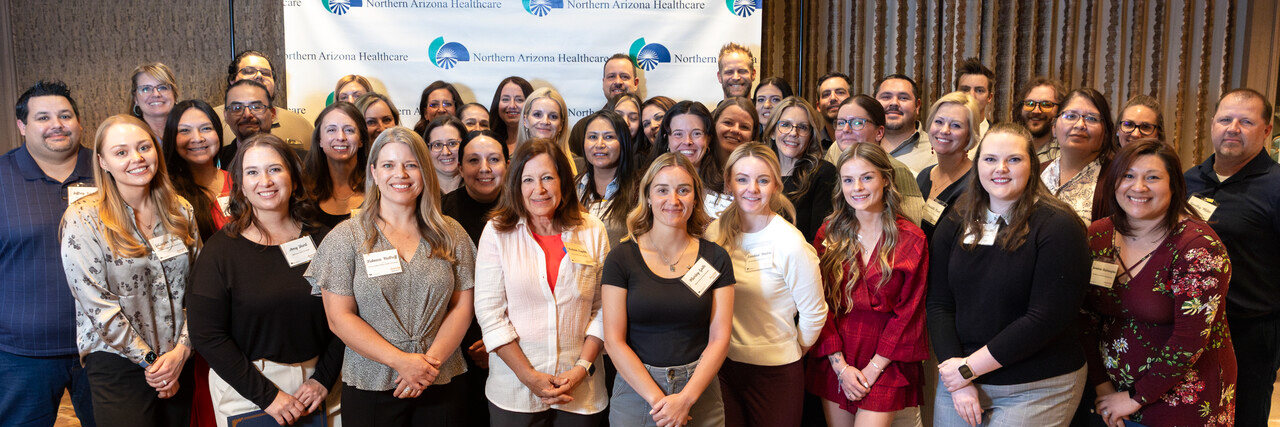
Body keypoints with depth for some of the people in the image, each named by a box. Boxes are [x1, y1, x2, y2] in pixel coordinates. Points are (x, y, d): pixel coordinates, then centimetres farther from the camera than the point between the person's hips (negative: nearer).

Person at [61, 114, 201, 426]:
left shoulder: (180, 211, 3)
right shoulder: (83, 219, -10)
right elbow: (98, 304, -13)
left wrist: (182, 349, -7)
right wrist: (149, 360, -11)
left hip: (179, 360, 4)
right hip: (117, 363, -4)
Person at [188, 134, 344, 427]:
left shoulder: (321, 240, 0)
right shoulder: (220, 251, -7)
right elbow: (206, 335, -11)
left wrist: (324, 379, -10)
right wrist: (266, 394, -15)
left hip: (317, 382, 2)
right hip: (247, 389, -2)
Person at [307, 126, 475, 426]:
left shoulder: (451, 235, 4)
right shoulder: (345, 238, -1)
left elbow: (462, 306, 2)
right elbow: (339, 318, -5)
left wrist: (431, 361, -12)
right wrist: (401, 361, -14)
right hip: (369, 389, -1)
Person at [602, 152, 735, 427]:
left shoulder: (716, 258, 0)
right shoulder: (621, 258, -4)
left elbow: (719, 338, -3)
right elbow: (614, 340, -7)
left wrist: (686, 399, -14)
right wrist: (657, 399, -15)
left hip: (699, 391, 1)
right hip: (636, 391, -1)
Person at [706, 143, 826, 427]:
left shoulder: (790, 244, -17)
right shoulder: (716, 232, -3)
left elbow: (813, 314, -7)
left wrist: (793, 350, 6)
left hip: (775, 371, -4)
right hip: (723, 364, 4)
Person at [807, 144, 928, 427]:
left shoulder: (911, 240, -3)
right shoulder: (828, 235, 3)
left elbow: (908, 313, -4)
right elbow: (819, 304, 0)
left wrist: (873, 369, -9)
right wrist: (840, 365, -8)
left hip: (886, 364, -2)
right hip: (835, 362, 2)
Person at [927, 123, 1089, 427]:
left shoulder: (1057, 226, -10)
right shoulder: (953, 226, 4)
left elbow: (1047, 318, -17)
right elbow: (938, 305, -1)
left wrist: (970, 367, -15)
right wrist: (958, 382, -12)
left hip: (1036, 391, -4)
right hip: (959, 381, 4)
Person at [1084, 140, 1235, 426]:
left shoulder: (1198, 246, -17)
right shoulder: (1097, 236, -3)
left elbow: (1191, 339, -20)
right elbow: (1086, 316, 1)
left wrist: (1137, 398, -16)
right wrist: (1102, 384, -5)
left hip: (1183, 399, -4)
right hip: (1111, 391, 4)